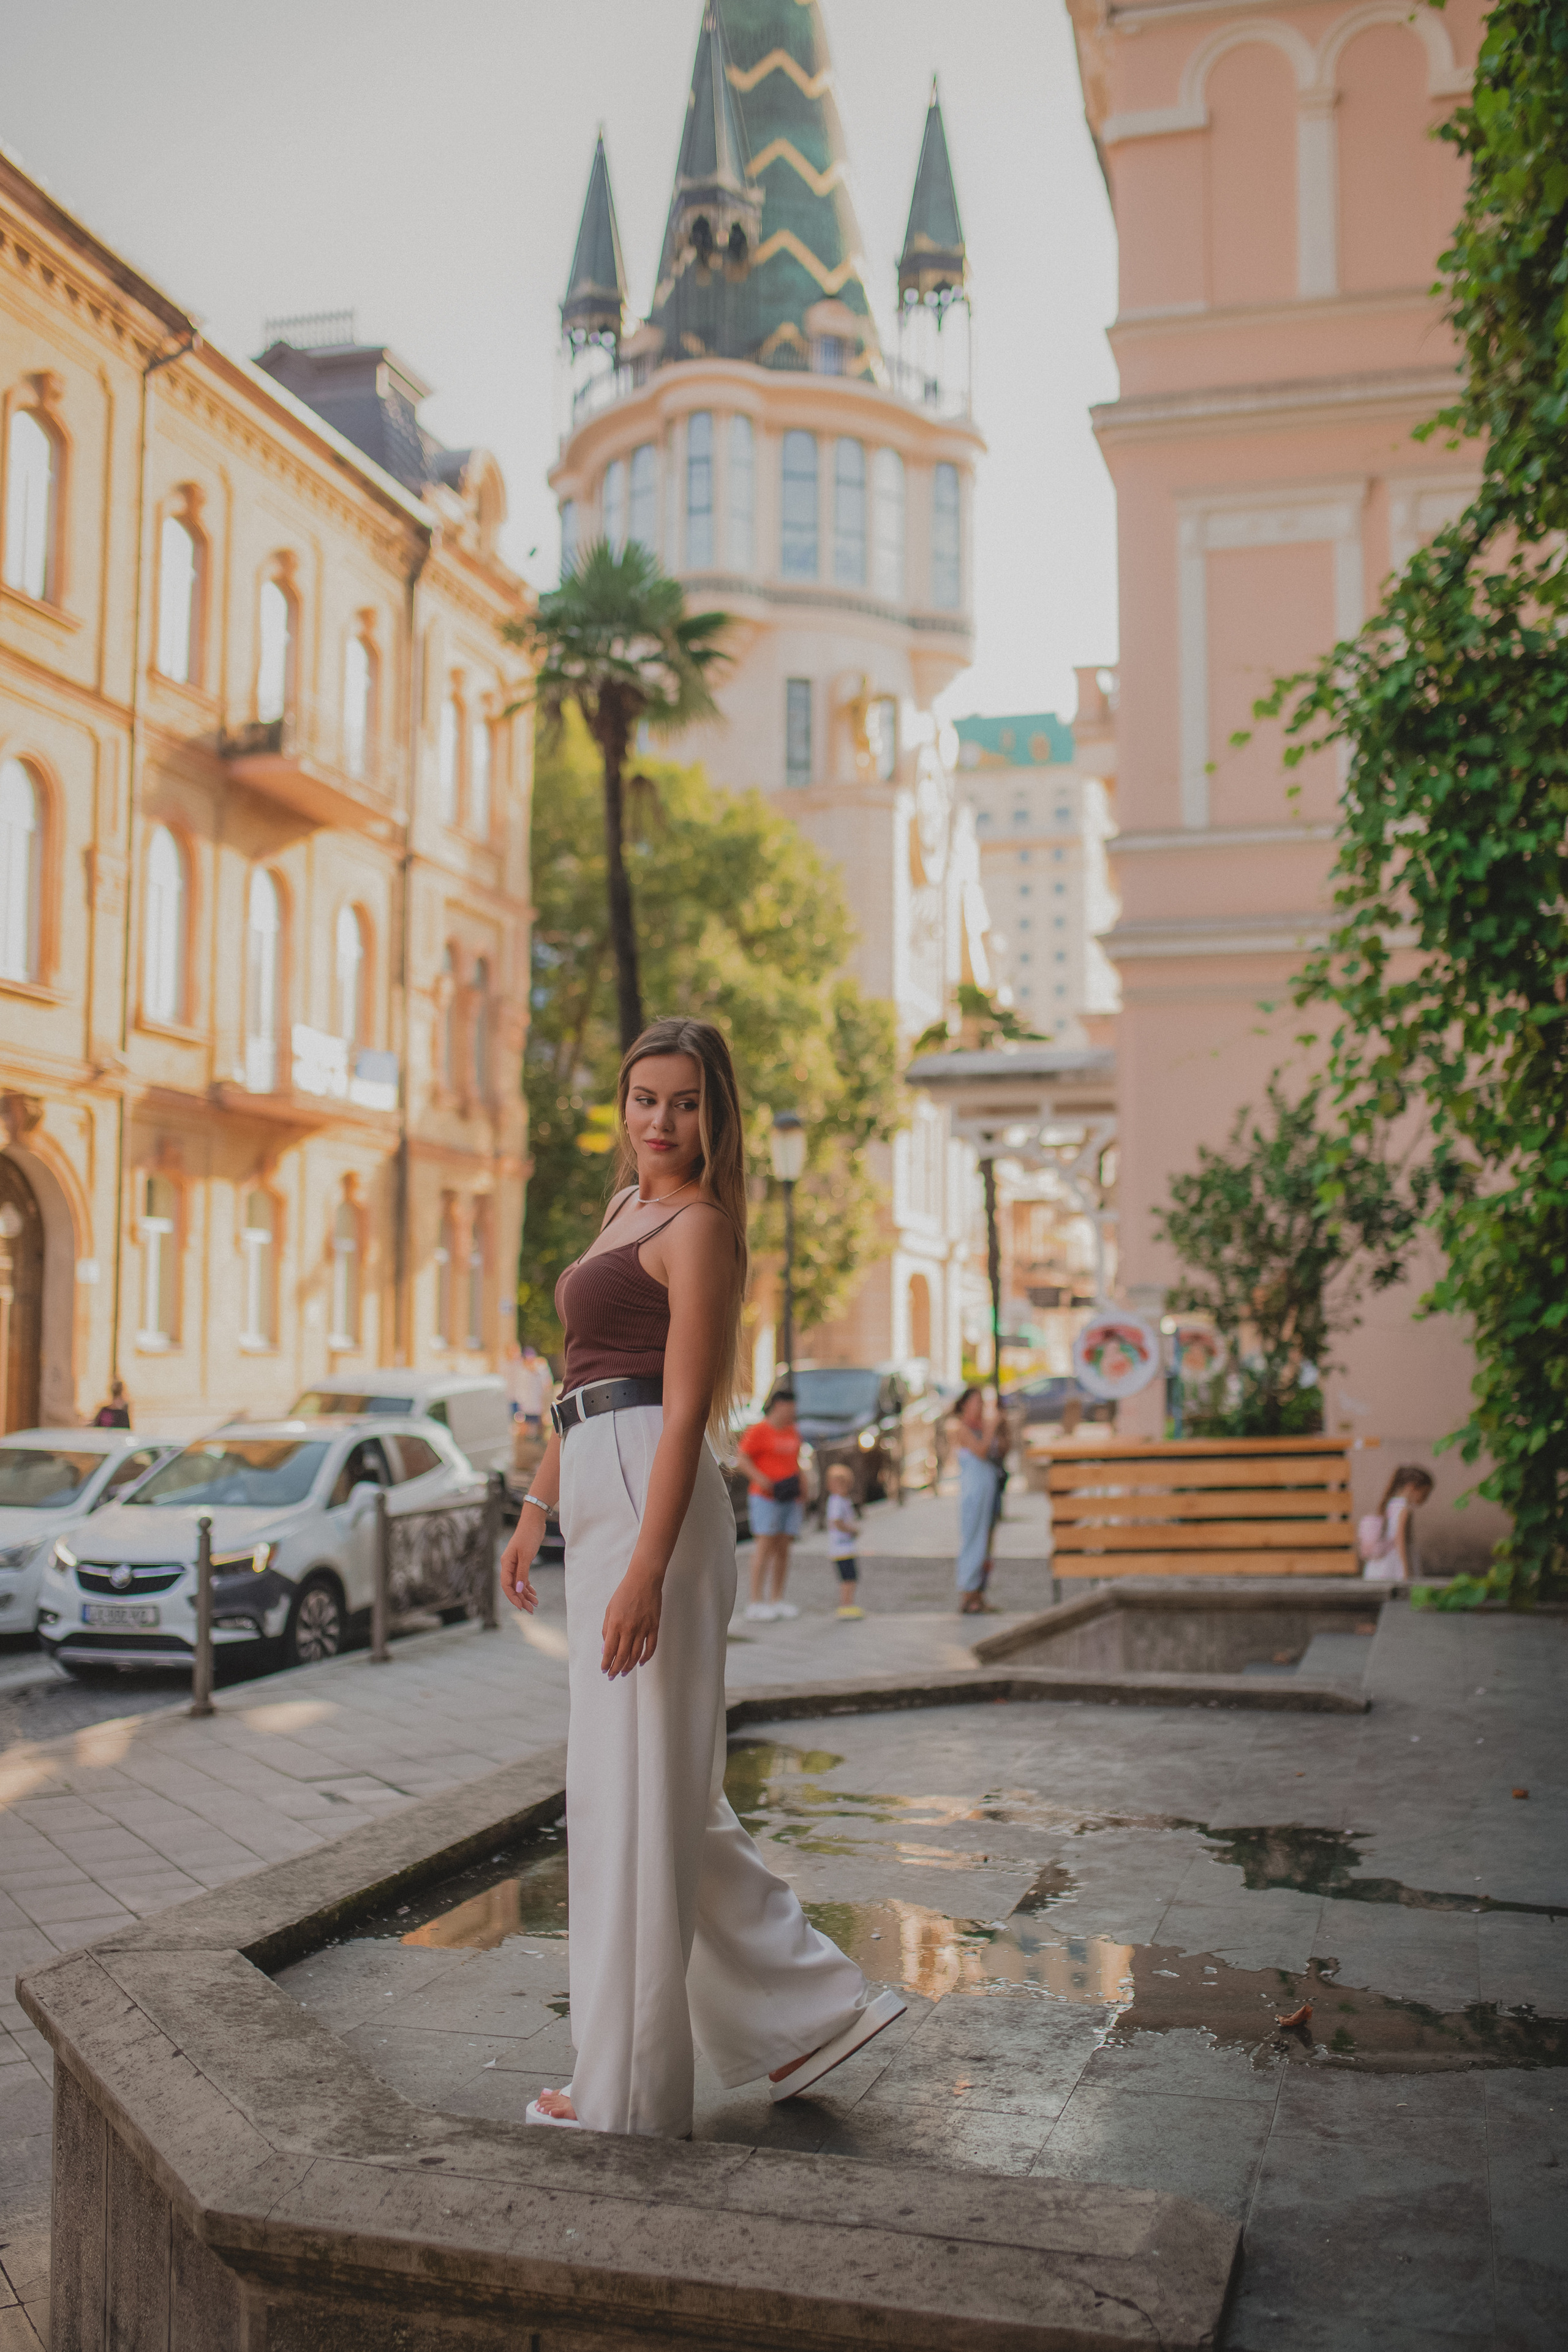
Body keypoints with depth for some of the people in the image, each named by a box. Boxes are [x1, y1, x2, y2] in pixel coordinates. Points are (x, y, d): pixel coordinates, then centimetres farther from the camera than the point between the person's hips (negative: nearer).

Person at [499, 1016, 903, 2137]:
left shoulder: (698, 1226, -7)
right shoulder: (628, 1214, 21)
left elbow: (684, 1412, -16)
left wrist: (645, 1570, -23)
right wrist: (535, 1513, 23)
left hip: (653, 1499, -10)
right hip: (603, 1496, 10)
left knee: (633, 1787, -2)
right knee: (663, 1788, 15)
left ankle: (627, 2087, 10)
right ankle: (809, 2011, 24)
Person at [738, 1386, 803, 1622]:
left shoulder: (793, 1432, 16)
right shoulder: (759, 1430, -5)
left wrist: (802, 1496, 19)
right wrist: (759, 1477, -21)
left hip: (790, 1499, 6)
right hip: (765, 1497, -6)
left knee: (784, 1547, 4)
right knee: (766, 1544, -11)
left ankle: (778, 1600, 8)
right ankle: (756, 1601, -10)